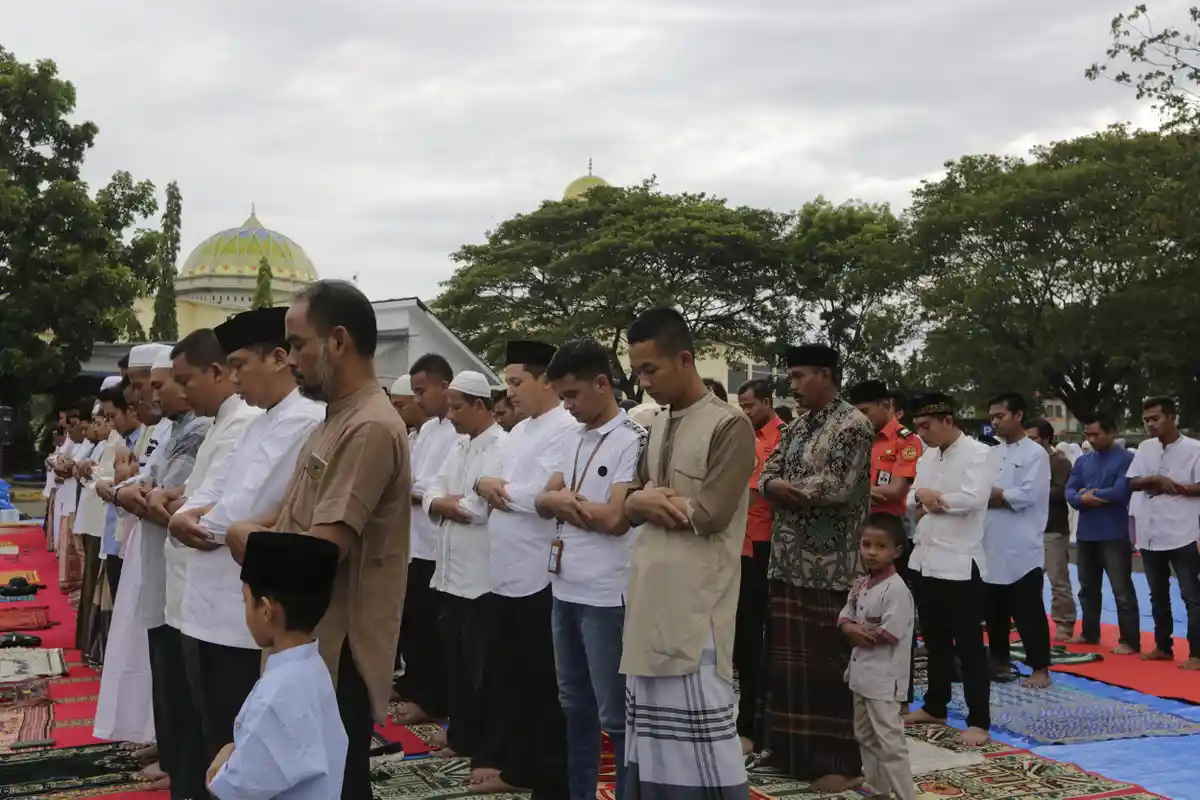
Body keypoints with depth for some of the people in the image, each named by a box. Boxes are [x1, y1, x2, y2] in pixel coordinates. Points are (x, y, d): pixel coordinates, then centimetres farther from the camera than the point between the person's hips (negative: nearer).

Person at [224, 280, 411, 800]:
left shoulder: (370, 429, -23)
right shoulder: (336, 419, 12)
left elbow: (321, 550, -27)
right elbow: (292, 515, 17)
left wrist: (246, 538, -9)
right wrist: (254, 532, -4)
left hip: (339, 652, -10)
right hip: (310, 642, 10)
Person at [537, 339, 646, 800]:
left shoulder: (633, 440, -13)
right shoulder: (572, 437, 12)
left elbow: (615, 518, -19)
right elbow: (543, 502, 9)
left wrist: (565, 500, -5)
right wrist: (560, 500, -14)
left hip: (606, 595, -8)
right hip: (564, 588, 8)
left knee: (614, 711, 2)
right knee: (574, 705, 18)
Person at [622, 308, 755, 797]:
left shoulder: (729, 426, -9)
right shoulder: (658, 426, 14)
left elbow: (710, 515, -17)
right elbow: (631, 504, 14)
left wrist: (655, 502, -2)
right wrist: (641, 502, -9)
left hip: (694, 602, -7)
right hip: (650, 596, 8)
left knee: (699, 728, -4)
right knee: (652, 727, 12)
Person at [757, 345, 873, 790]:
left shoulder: (852, 425, -10)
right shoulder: (797, 428, 16)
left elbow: (838, 486, -21)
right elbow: (767, 475, 10)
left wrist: (787, 489, -10)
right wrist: (776, 487, -13)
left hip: (831, 567, -8)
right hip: (789, 561, 8)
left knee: (829, 663, -2)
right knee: (789, 659, 13)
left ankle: (841, 761, 7)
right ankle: (796, 750, 25)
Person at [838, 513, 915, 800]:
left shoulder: (897, 589, -19)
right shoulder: (860, 584, 8)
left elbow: (891, 632, -24)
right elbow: (845, 615, 12)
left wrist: (860, 634, -12)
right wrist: (850, 629, -10)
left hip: (883, 676, -9)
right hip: (861, 671, 9)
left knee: (889, 741, -9)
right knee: (865, 736, 20)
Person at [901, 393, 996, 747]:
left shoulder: (978, 454, -12)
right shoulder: (927, 456, 12)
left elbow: (973, 499, -24)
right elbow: (911, 499, 14)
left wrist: (932, 497, -10)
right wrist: (921, 497, -10)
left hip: (959, 562, -7)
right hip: (925, 559, 7)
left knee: (968, 644, 0)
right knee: (934, 639, 18)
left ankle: (978, 721, 7)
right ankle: (935, 707, 31)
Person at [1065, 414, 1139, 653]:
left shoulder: (1127, 459, -9)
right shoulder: (1083, 461, 10)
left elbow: (1120, 492, -20)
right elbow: (1070, 493, 3)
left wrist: (1089, 494, -7)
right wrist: (1084, 499, -19)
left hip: (1115, 535, -7)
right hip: (1086, 534, 7)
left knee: (1122, 591, -2)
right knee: (1088, 588, 17)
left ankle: (1130, 641, 6)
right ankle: (1089, 633, 30)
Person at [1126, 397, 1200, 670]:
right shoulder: (1145, 448, 7)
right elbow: (1132, 482, 3)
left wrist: (1174, 488, -17)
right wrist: (1156, 479, -13)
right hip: (1150, 535, 6)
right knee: (1158, 596, 16)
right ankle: (1163, 646, 28)